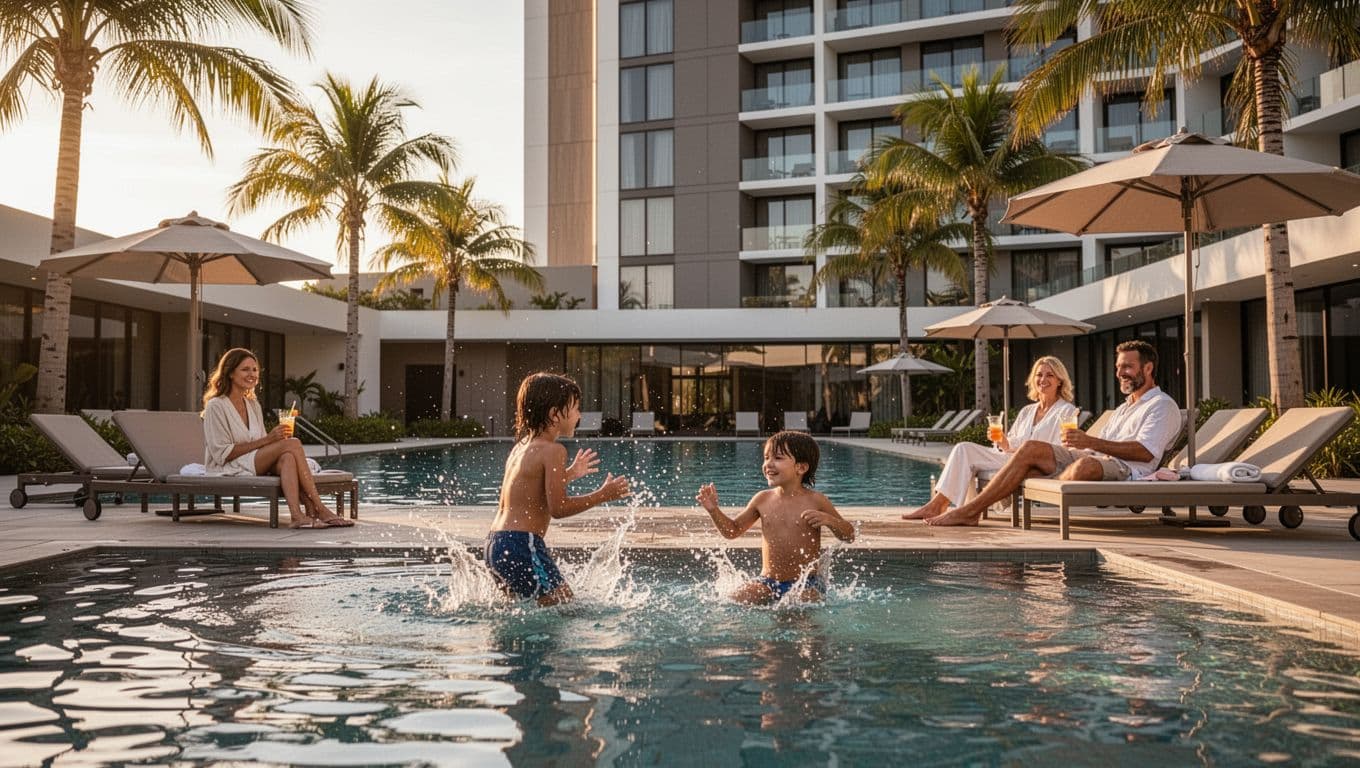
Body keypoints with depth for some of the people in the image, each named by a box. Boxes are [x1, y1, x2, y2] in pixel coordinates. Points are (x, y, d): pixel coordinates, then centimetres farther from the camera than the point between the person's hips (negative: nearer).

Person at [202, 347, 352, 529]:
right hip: (227, 471, -6)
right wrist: (266, 440, -19)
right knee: (293, 443, -26)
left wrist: (274, 438, -7)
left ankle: (297, 515, -49)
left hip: (256, 467, 6)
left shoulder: (253, 405, 18)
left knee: (287, 458, -31)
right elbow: (222, 454, -13)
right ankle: (320, 509, -33)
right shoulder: (216, 407, -5)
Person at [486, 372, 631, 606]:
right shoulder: (552, 450, -13)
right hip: (522, 546, -10)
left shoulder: (520, 447, 15)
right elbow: (559, 508, -18)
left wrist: (569, 474, 30)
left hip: (496, 543, 10)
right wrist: (603, 495, -8)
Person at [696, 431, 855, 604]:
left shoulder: (815, 501, -3)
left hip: (806, 583, -2)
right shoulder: (762, 499, 5)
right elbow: (733, 530, 16)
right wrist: (713, 509, -1)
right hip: (768, 583, 2)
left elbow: (849, 536, 3)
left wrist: (829, 520, -17)